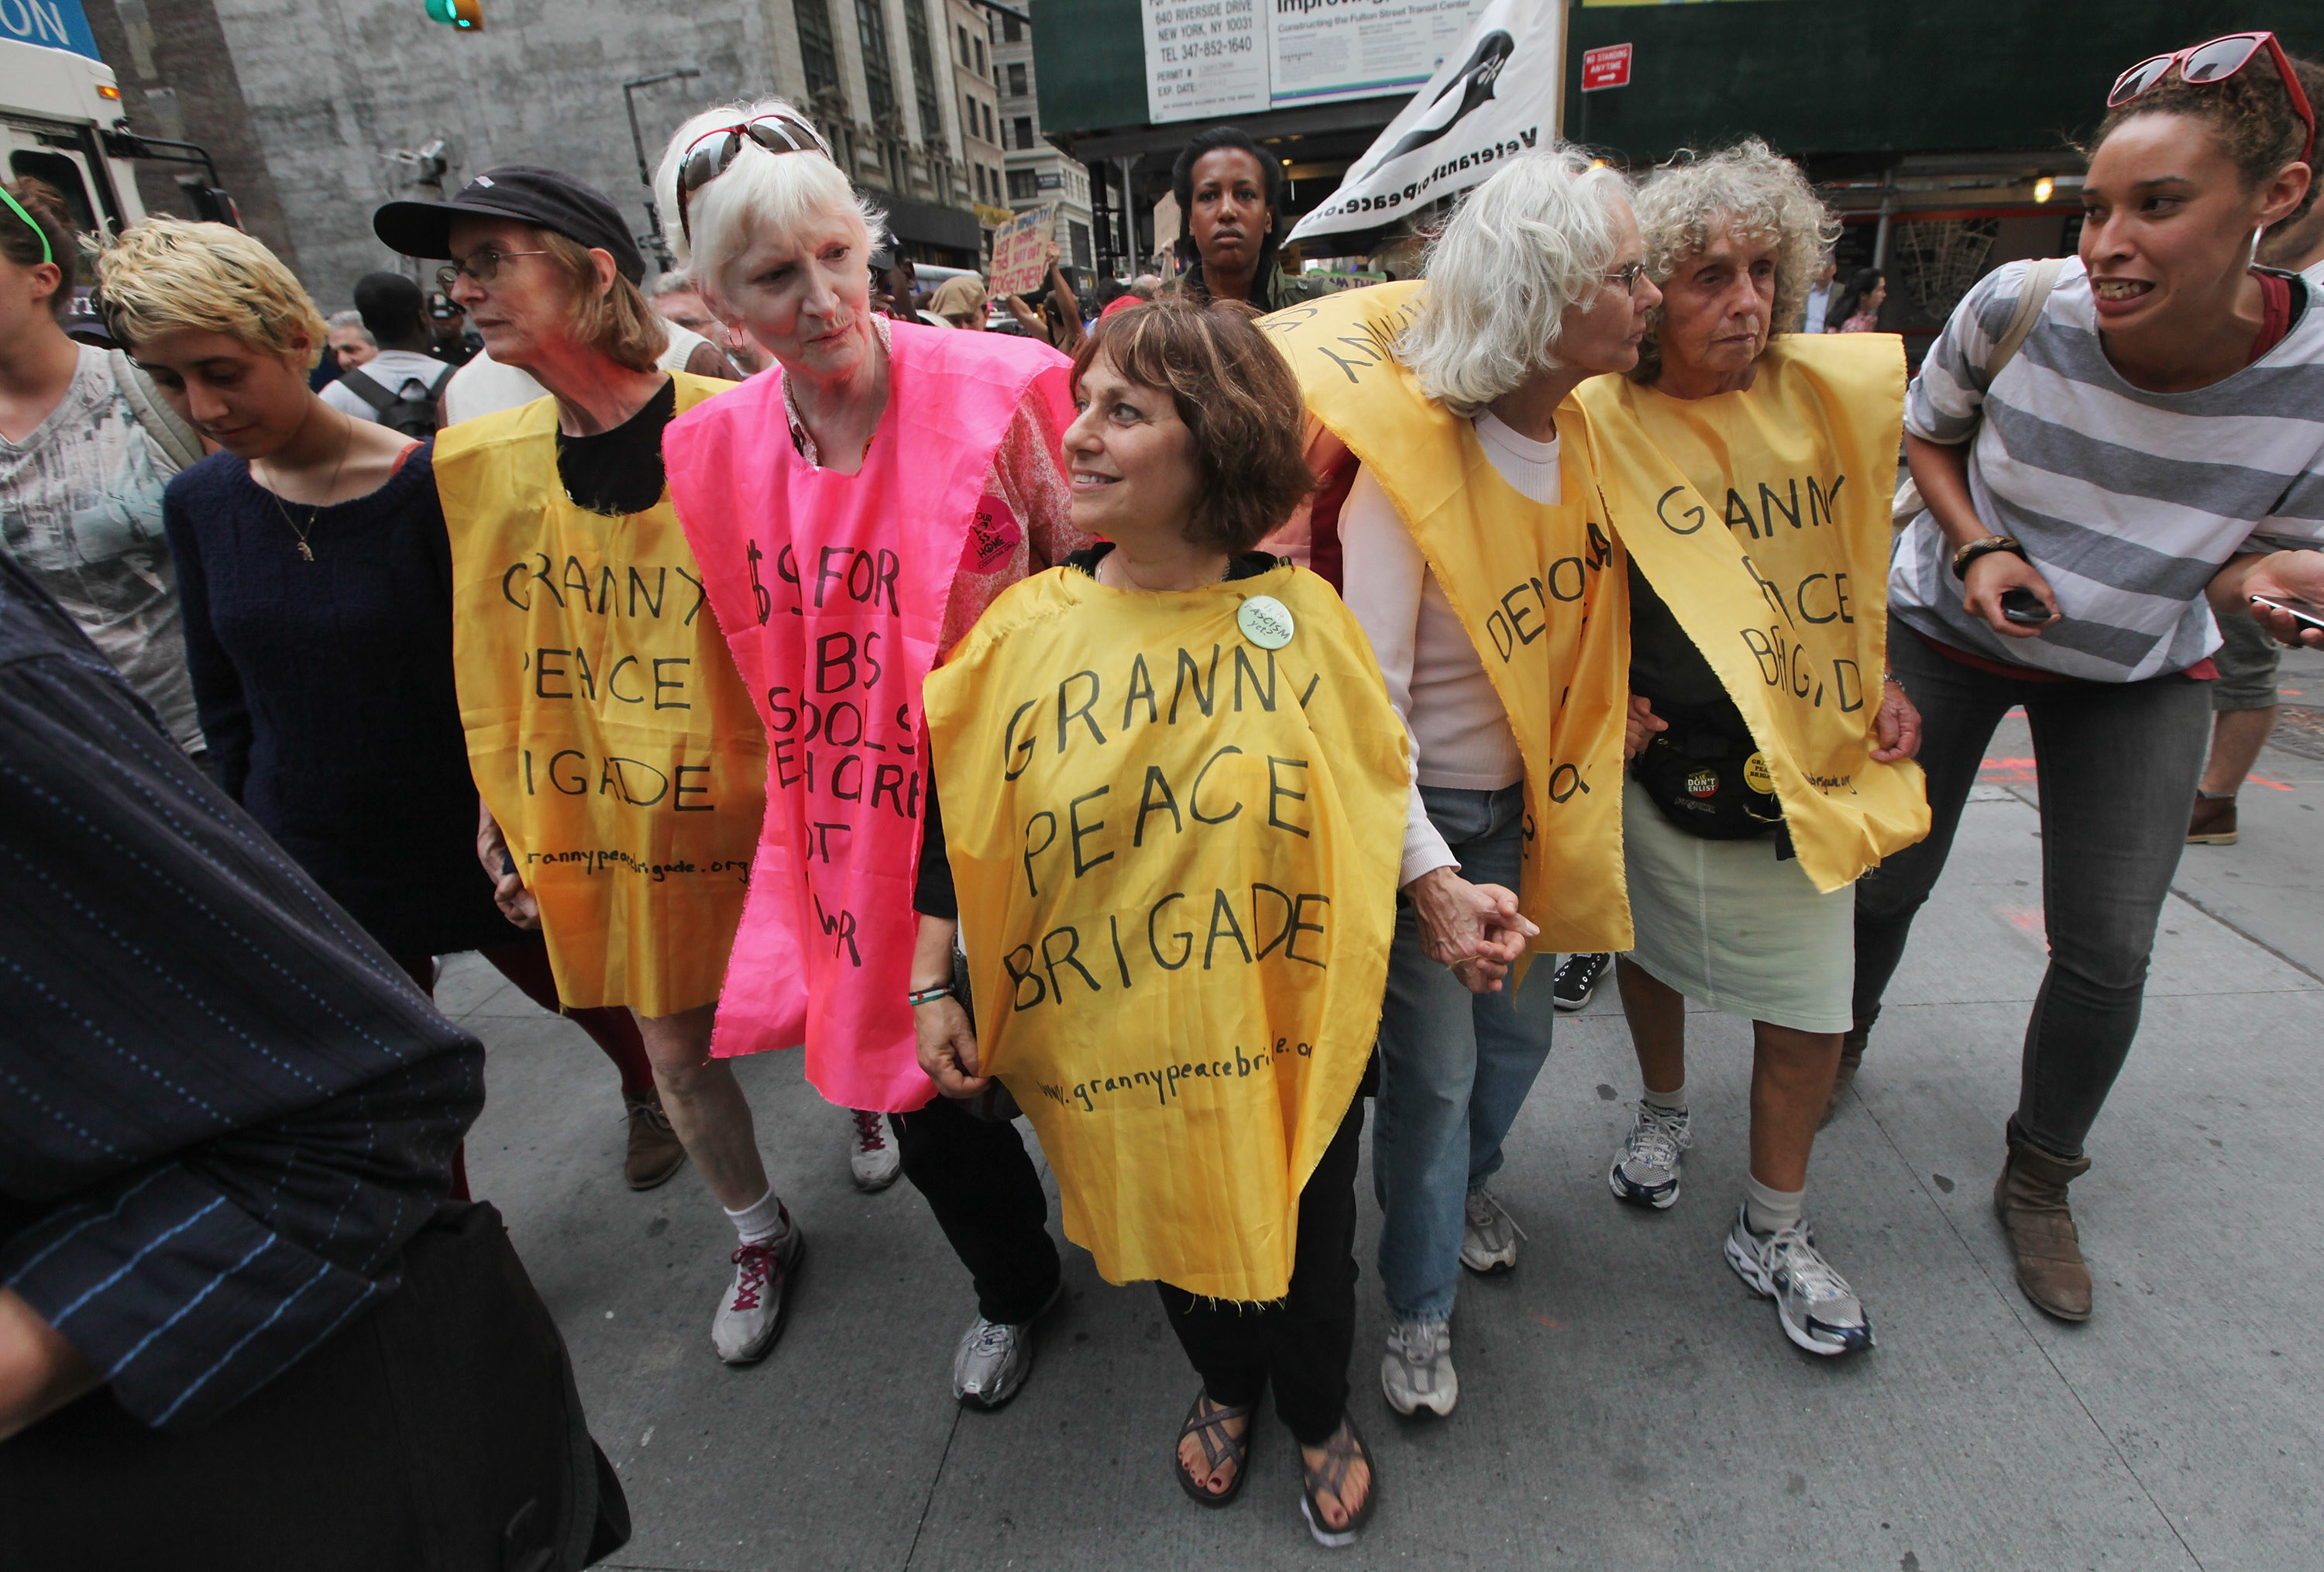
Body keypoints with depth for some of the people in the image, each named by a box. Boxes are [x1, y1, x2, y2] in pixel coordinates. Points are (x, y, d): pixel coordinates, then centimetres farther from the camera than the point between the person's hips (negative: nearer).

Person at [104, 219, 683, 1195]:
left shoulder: (431, 486, -16)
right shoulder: (198, 506, -1)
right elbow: (224, 706, 9)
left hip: (470, 846, -4)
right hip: (313, 869, 4)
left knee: (574, 985, 18)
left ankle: (649, 1092, 51)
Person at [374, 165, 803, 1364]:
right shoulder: (475, 462, 1)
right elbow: (488, 662, 10)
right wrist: (500, 809, 13)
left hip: (750, 811, -4)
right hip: (597, 825, 5)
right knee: (675, 1052, 17)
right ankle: (762, 1236, 43)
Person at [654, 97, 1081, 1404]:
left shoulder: (1000, 389, -13)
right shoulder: (712, 457, -1)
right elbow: (759, 676, 11)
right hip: (860, 843, 4)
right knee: (922, 1104, 18)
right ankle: (1015, 1286, 51)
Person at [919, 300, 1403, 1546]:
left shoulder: (1300, 612, -10)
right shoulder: (1025, 626, -9)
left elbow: (1379, 788, 3)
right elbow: (947, 812, -1)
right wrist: (932, 986, -1)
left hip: (1289, 1028, 0)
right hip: (1114, 1045, 1)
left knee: (1303, 1243, 20)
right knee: (1173, 1235, 24)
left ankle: (1319, 1414, 55)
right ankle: (1223, 1387, 59)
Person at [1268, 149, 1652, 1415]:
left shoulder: (1591, 431, -2)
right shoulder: (1406, 460, -24)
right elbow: (1367, 700, -26)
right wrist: (1431, 877, -32)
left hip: (1526, 805, 7)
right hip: (1420, 813, -7)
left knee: (1517, 1032, 22)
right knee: (1432, 1067, 4)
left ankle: (1466, 1188, 54)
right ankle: (1419, 1308, 30)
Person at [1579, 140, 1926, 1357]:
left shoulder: (1829, 391, -1)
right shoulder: (1600, 423, -11)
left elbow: (1869, 546, 14)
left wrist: (1886, 675, 5)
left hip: (1818, 756, 3)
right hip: (1670, 760, -2)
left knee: (1809, 1003, 8)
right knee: (1654, 951, 17)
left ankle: (1773, 1231, 29)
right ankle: (1662, 1110, 49)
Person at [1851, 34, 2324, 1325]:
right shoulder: (2019, 309, -23)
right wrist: (1975, 547, -19)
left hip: (2139, 678, 1)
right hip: (1948, 632, 0)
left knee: (2107, 950, 1)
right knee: (1890, 876, 6)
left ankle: (2039, 1184, 25)